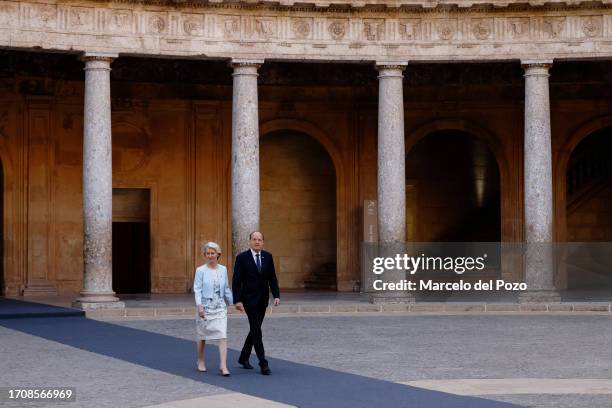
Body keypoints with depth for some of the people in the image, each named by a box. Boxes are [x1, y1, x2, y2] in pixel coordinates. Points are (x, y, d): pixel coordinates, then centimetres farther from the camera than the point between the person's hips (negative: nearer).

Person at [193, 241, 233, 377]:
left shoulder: (223, 269, 6)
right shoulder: (201, 270, -3)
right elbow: (197, 289, -7)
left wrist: (233, 302, 14)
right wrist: (200, 306, -17)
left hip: (220, 307, 2)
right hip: (205, 307, -2)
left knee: (223, 336, -11)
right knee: (202, 335, 12)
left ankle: (223, 366, -14)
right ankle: (201, 361, 31)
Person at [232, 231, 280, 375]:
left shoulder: (268, 256, 6)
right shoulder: (242, 258, -7)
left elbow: (272, 278, 7)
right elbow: (236, 280, -8)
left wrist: (276, 295, -3)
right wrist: (237, 300, -15)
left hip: (263, 299, 5)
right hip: (249, 299, -5)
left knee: (255, 329, 13)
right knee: (256, 330, -8)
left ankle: (244, 357, 29)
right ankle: (263, 363, -9)